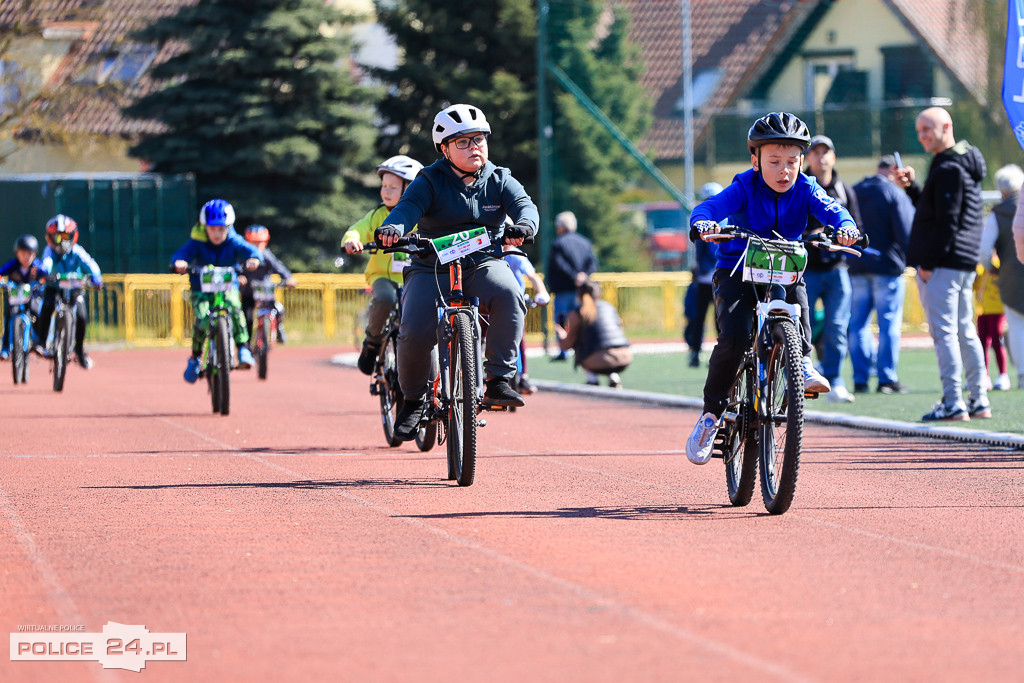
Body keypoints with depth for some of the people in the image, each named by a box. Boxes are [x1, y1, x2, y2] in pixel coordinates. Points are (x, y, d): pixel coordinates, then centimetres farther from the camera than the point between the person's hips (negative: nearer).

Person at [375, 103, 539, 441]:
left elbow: (524, 205, -10)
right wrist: (393, 227, -41)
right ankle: (413, 399, 4)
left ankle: (498, 381, -27)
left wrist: (523, 225, -35)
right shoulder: (430, 181, -1)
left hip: (484, 263, 2)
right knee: (415, 332, -24)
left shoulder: (499, 181, 6)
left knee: (508, 295, -34)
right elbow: (408, 206, -17)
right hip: (432, 268, -1)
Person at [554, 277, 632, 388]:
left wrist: (561, 336, 34)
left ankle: (591, 377, 9)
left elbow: (565, 346, 9)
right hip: (625, 357, 3)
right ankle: (613, 375, 11)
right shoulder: (610, 307, 19)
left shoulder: (576, 313, 7)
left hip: (600, 362, -3)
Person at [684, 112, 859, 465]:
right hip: (737, 273, -2)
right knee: (733, 337, -21)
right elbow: (713, 206, -26)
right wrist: (702, 223, -51)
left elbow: (830, 209, -21)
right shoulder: (744, 188, -12)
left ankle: (802, 361, -19)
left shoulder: (804, 189, -6)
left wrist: (845, 226, -46)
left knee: (796, 292, -34)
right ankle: (711, 415, -9)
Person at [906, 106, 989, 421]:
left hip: (942, 264, -10)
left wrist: (927, 262, -16)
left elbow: (946, 221, -18)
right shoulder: (967, 164, 18)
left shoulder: (948, 169, -14)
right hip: (965, 262, 10)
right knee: (964, 330, 13)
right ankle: (979, 401, 15)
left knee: (943, 330, -10)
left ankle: (953, 404, -14)